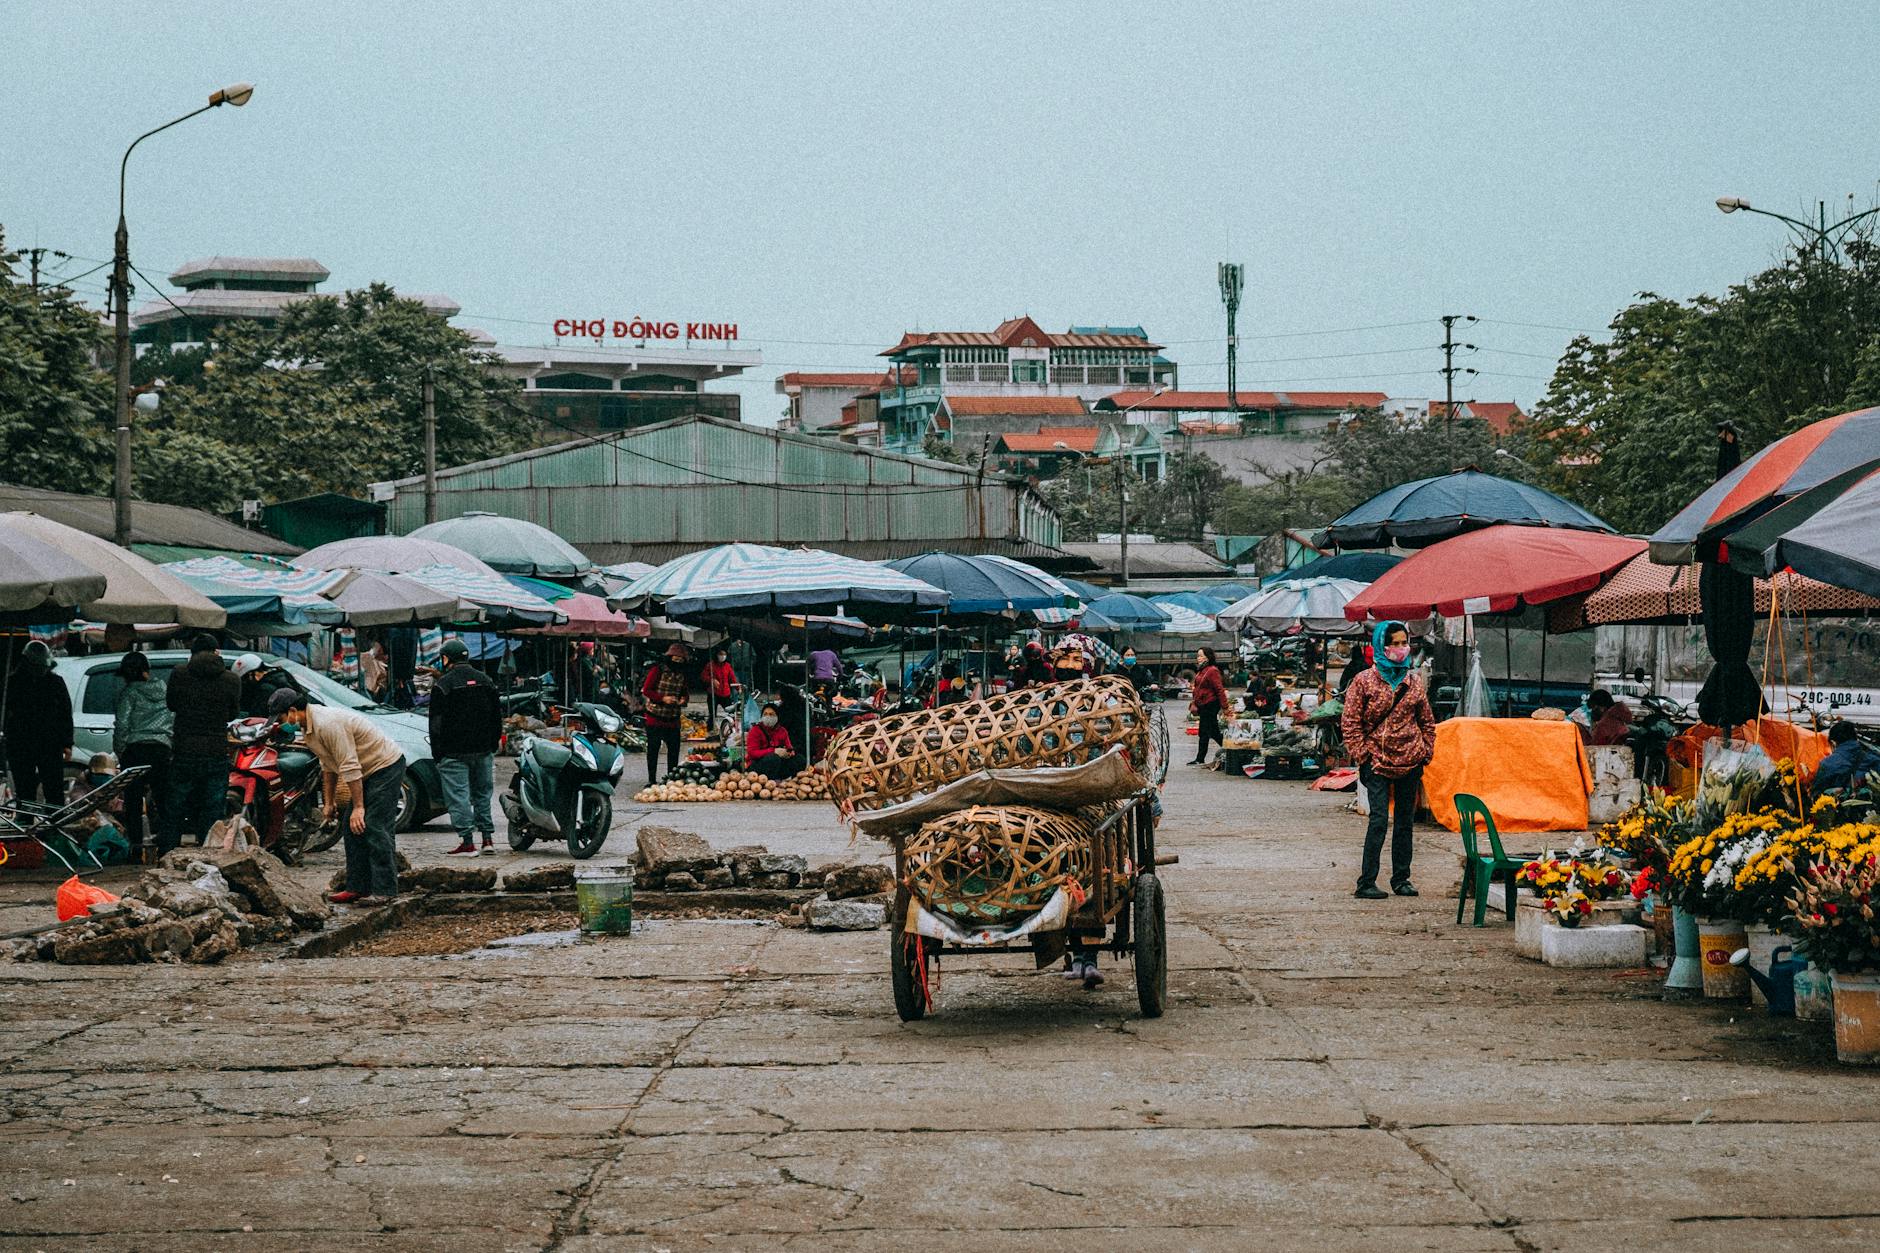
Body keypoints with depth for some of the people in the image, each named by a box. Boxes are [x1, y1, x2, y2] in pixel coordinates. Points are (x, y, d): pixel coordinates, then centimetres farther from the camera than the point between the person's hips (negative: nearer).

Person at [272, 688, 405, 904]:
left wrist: (358, 807, -24)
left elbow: (350, 768, -26)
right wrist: (329, 802, 20)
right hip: (370, 772, 11)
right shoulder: (309, 726, 8)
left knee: (375, 829, -14)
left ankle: (383, 891, -12)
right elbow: (328, 766, 19)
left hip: (386, 767, -11)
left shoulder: (327, 724, -26)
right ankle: (358, 887, 13)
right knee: (351, 827, 9)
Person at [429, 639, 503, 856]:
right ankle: (488, 838, 11)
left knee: (458, 795, -3)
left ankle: (467, 840, -8)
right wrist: (494, 744, 20)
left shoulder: (442, 685, -8)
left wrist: (437, 754, -4)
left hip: (454, 751, -6)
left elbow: (436, 723, -9)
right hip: (483, 750, 6)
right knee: (482, 793, 14)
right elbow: (497, 716, 15)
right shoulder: (485, 681, 10)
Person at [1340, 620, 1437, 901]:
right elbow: (1350, 722, -3)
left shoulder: (1413, 682, 9)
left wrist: (1426, 751, 7)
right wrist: (1362, 755, -8)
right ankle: (1366, 883, -9)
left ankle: (1401, 878, 19)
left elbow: (1427, 721, 17)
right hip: (1377, 762, -4)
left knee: (1405, 820, 9)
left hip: (1410, 762, 4)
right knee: (1379, 819, -12)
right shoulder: (1364, 681, -3)